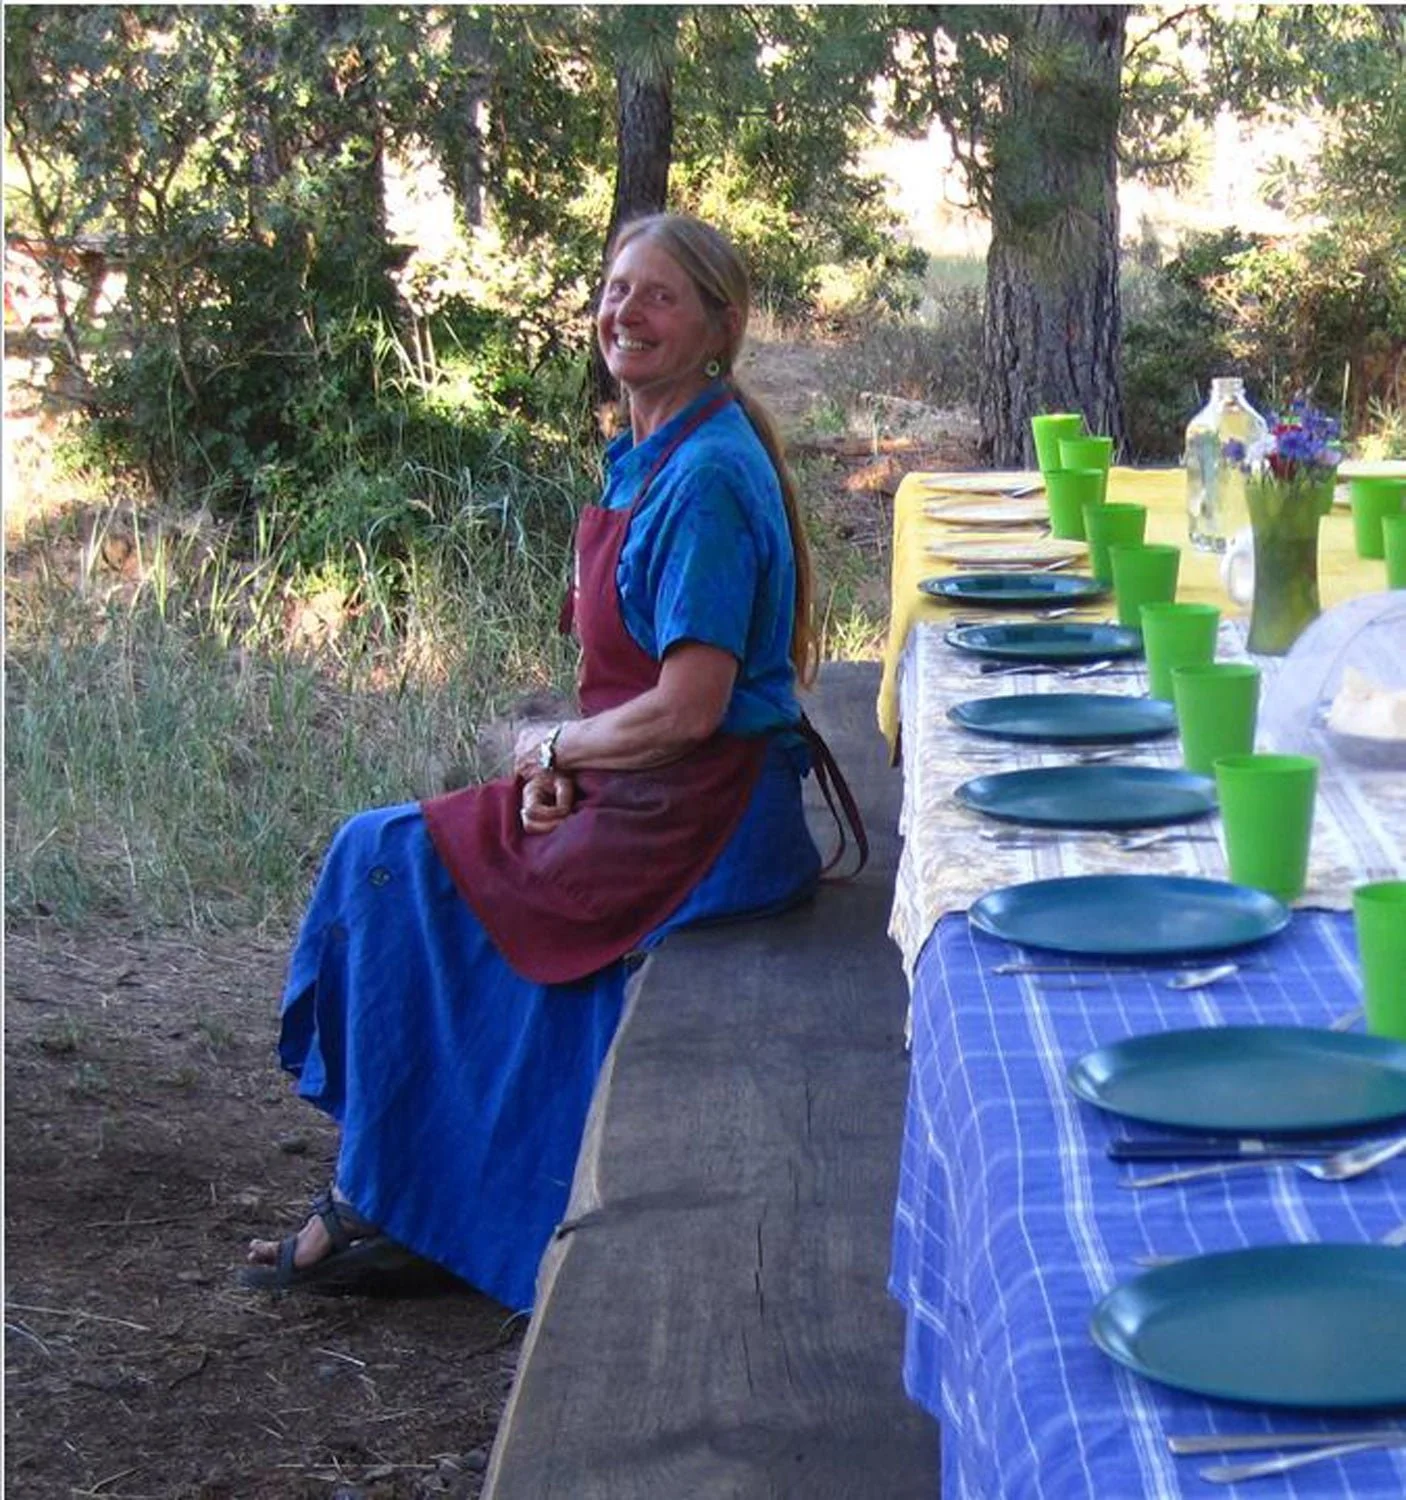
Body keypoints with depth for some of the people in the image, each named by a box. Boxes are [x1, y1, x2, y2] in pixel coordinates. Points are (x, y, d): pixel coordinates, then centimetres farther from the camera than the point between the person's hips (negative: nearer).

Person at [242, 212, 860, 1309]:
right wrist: (563, 762, 1)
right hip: (654, 793, 10)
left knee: (391, 865, -2)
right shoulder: (651, 457, 11)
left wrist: (553, 746, -8)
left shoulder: (706, 476, -20)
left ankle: (380, 1207, 11)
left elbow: (689, 706, -24)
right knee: (390, 851, 13)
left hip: (701, 824, -10)